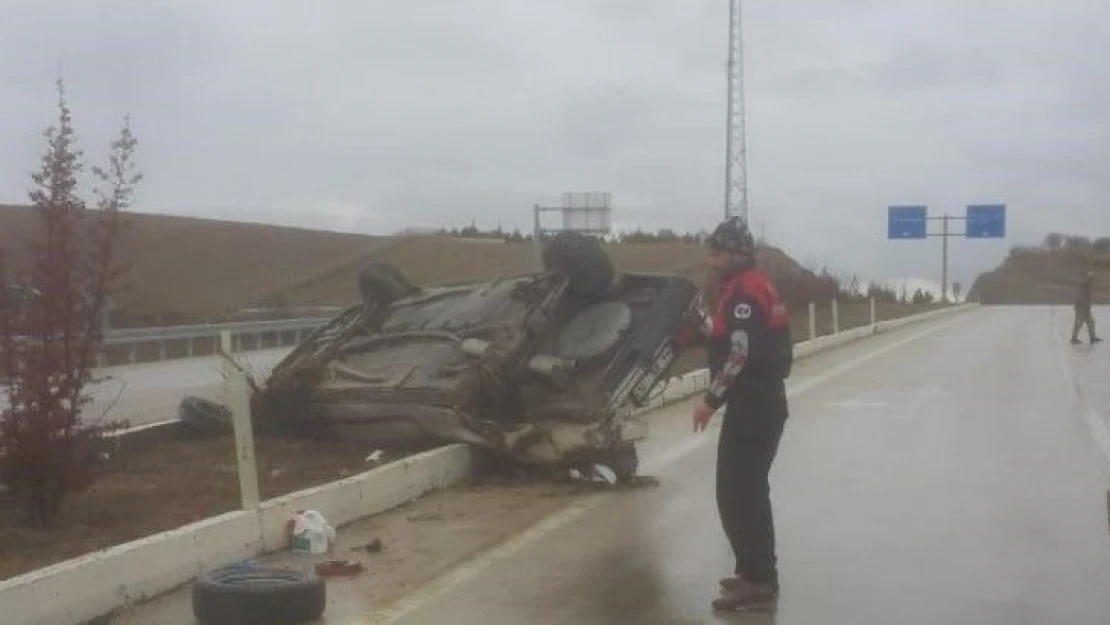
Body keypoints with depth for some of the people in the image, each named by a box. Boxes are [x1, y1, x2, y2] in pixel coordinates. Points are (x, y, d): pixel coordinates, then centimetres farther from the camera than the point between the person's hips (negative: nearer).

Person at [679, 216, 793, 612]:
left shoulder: (745, 292, -17)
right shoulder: (745, 287, 16)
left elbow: (741, 356, -24)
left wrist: (711, 400, -20)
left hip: (754, 405, -11)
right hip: (760, 402, 11)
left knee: (735, 493, -8)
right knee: (749, 489, 18)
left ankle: (757, 580, -4)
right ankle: (758, 572, 28)